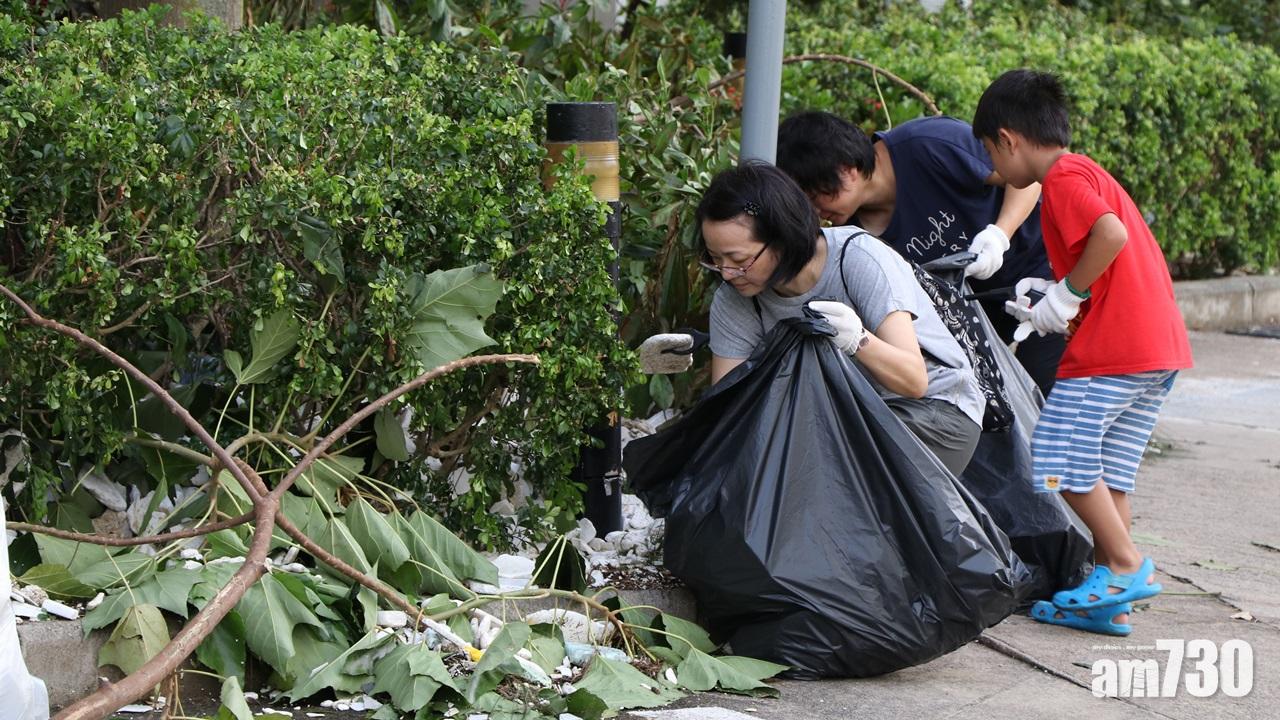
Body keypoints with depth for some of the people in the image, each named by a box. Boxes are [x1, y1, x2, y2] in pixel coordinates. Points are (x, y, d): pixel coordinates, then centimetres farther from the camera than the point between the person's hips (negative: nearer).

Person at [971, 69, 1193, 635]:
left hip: (1110, 349, -10)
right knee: (1105, 473, 11)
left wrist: (1066, 294, -14)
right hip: (1159, 345, 10)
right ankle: (1109, 599, 12)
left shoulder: (1062, 178, -7)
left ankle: (1127, 566, -3)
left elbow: (1111, 234, -25)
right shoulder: (1088, 173, 23)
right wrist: (1056, 293, 16)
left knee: (1060, 455, -5)